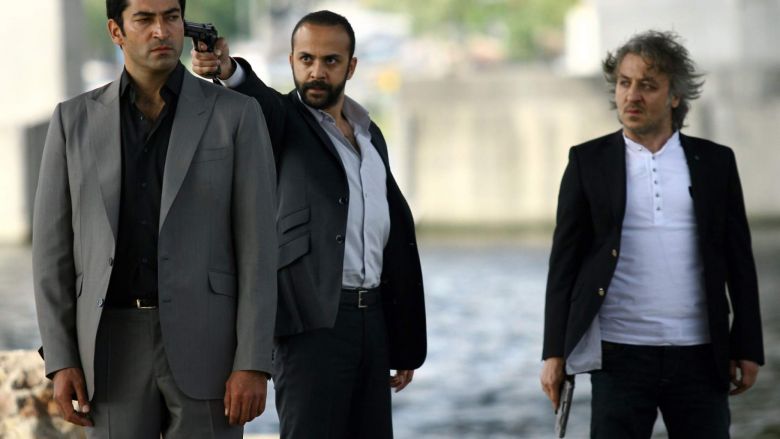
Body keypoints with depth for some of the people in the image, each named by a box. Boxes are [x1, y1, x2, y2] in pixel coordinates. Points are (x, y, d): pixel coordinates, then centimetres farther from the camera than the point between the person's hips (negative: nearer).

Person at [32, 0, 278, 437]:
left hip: (206, 343, -2)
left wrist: (254, 364, -11)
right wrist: (61, 361, -1)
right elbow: (54, 247, 7)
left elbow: (257, 246, -4)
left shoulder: (236, 115, 0)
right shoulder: (75, 119, 6)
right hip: (116, 348, 2)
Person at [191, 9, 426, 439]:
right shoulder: (282, 120, 0)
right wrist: (229, 69, -50)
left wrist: (405, 344, 15)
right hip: (314, 320, -6)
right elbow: (257, 99, -25)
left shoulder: (370, 136, 17)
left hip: (372, 318, 6)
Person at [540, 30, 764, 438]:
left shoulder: (715, 162, 7)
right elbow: (565, 262, 3)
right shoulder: (589, 161, 4)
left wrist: (747, 347, 5)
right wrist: (554, 353, -2)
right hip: (620, 356, -1)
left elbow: (739, 262, 9)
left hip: (699, 358, 1)